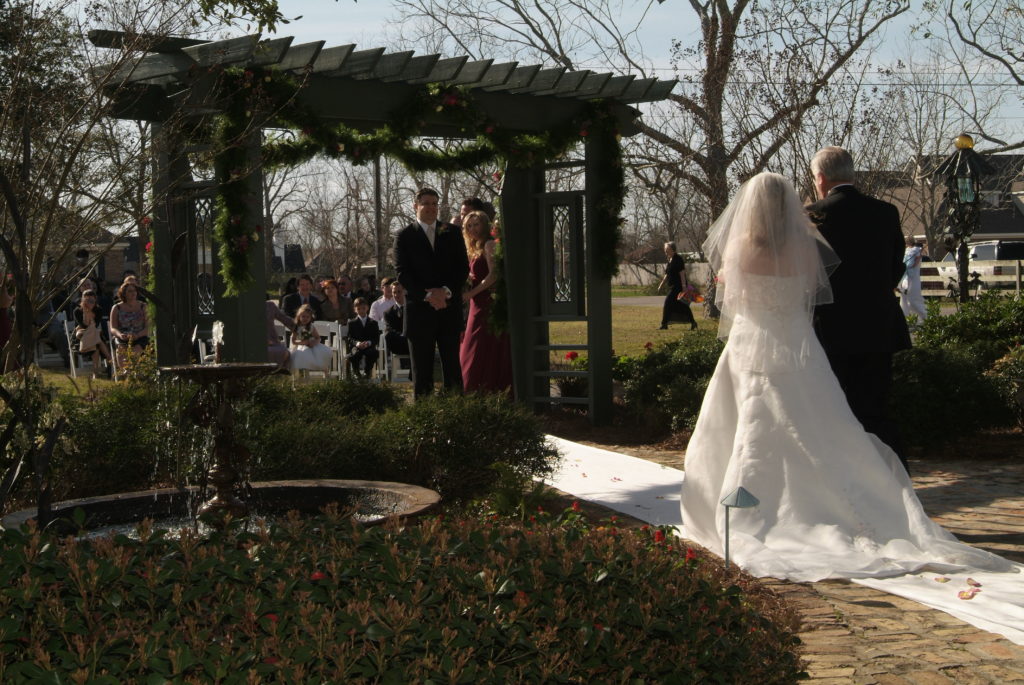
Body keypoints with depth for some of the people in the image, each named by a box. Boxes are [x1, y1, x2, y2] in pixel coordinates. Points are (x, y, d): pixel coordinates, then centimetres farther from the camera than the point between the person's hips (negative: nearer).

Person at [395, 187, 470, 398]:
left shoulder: (452, 233, 11)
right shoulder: (404, 236, 4)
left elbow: (463, 267, 6)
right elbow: (403, 273, -4)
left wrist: (446, 291, -10)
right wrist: (427, 295, -14)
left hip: (449, 308, 2)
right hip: (419, 310, -2)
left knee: (452, 365, 4)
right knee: (422, 369, 1)